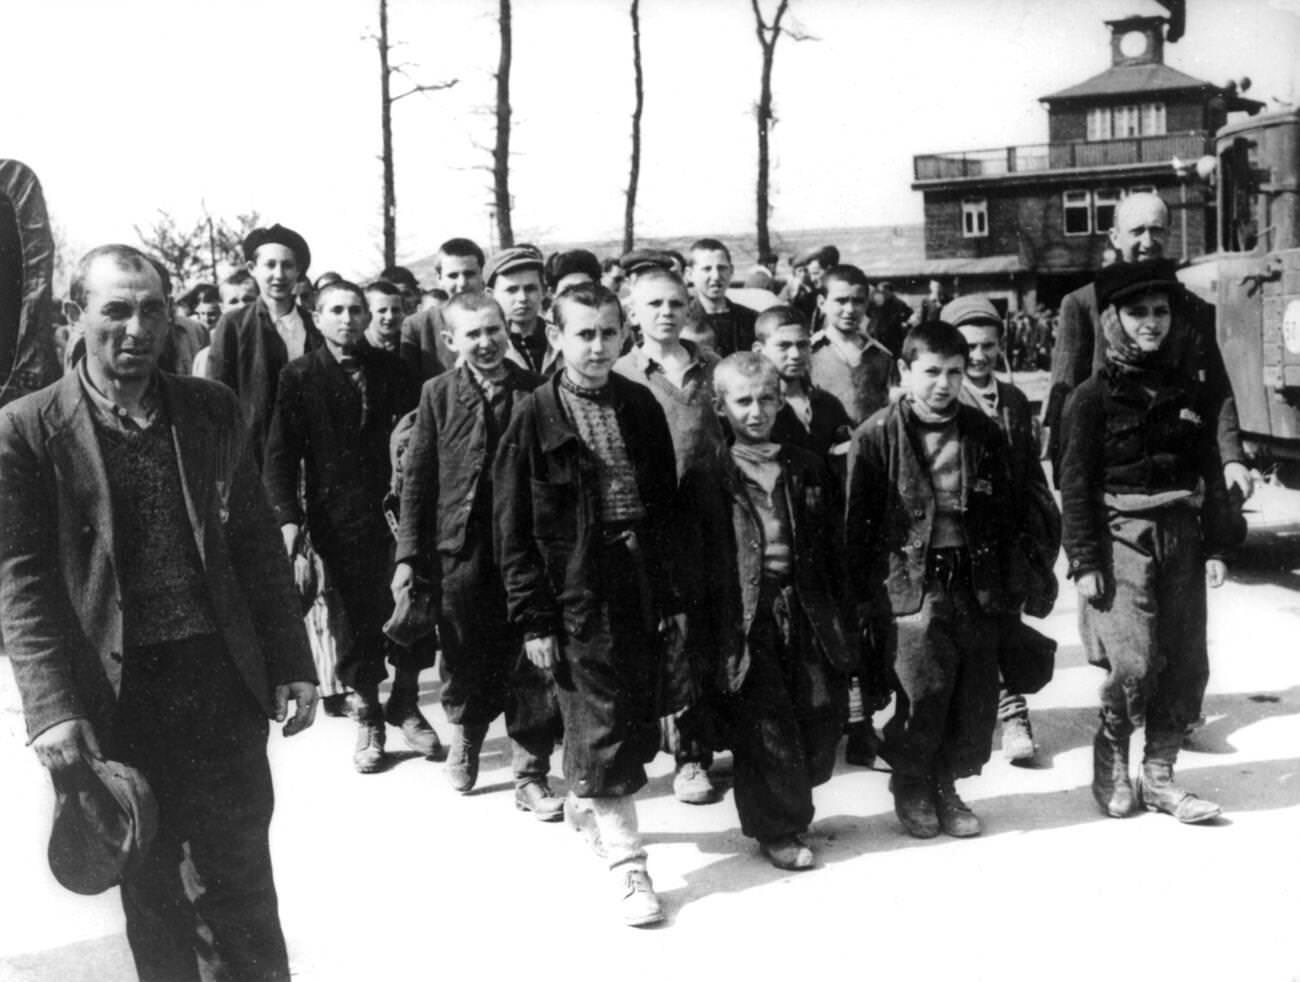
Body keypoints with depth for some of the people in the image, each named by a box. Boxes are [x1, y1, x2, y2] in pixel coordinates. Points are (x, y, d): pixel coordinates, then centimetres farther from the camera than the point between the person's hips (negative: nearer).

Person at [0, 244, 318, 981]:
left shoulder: (213, 409, 5)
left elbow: (258, 545, 8)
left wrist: (293, 663, 4)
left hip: (223, 682, 2)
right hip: (115, 696, -1)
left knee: (240, 887, 6)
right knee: (152, 893, 12)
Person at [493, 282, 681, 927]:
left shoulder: (640, 407, 7)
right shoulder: (534, 419, -5)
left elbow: (666, 504, 11)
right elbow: (513, 530, -5)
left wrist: (672, 596, 8)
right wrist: (533, 619, -9)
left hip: (643, 588, 5)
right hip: (578, 594, -4)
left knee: (635, 720, 12)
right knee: (602, 726, -1)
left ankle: (585, 804, 37)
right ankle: (626, 862, 8)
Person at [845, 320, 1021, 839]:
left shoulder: (984, 433, 8)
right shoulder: (876, 436, -3)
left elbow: (1004, 517, 13)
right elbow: (857, 520, -2)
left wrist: (1009, 589, 11)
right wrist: (863, 595, -4)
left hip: (974, 583, 4)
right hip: (910, 586, -4)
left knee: (978, 695, 3)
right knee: (923, 693, -9)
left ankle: (946, 786, 24)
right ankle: (911, 790, 15)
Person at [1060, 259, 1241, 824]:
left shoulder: (1191, 394, 10)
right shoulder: (1095, 397, -4)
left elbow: (1211, 475, 13)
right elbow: (1075, 486, -5)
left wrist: (1216, 546, 8)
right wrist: (1084, 561, -9)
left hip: (1181, 539, 5)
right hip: (1121, 540, -5)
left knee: (1186, 664, 5)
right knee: (1134, 663, -11)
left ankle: (1159, 777, 18)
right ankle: (1111, 768, 13)